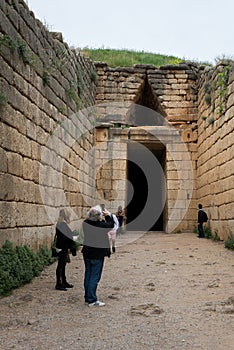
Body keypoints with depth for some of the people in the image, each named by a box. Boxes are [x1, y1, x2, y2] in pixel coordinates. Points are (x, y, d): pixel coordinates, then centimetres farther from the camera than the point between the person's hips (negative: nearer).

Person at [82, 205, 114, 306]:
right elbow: (111, 225, -1)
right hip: (97, 254, -6)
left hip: (87, 253, 6)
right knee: (95, 277, 1)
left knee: (88, 275, 15)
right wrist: (108, 215, 10)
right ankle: (92, 300, 5)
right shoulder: (101, 225, -22)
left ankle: (87, 298, 25)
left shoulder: (85, 223, -8)